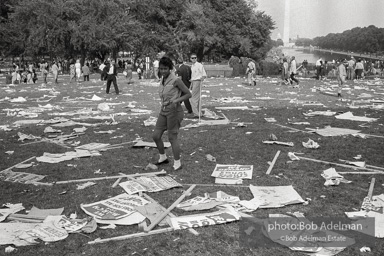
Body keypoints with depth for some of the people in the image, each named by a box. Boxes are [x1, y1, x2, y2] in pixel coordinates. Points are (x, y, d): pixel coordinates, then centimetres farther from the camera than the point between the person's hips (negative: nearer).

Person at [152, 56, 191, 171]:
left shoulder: (176, 80, -13)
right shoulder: (162, 80, 8)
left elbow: (188, 94, -10)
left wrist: (176, 100, -22)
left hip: (174, 111, -7)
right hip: (164, 111, 7)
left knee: (172, 137, -2)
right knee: (156, 136, 7)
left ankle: (177, 163, 12)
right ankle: (163, 157, 28)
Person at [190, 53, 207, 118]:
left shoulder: (199, 65, -11)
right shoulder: (192, 66, 14)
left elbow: (204, 74, -13)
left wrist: (202, 78, -32)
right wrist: (191, 84, 26)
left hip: (197, 81, -9)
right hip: (193, 82, 9)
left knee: (194, 99, -10)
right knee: (197, 98, 14)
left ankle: (196, 114, -7)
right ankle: (198, 113, 23)